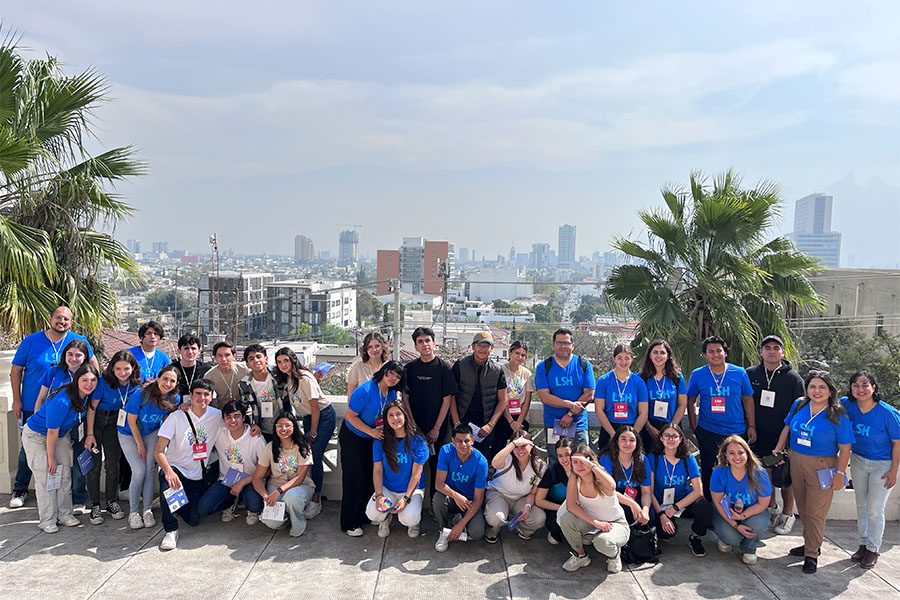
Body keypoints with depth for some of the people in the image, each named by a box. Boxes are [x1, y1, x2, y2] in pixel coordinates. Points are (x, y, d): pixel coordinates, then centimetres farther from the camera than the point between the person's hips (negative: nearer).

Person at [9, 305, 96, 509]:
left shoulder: (79, 341, -3)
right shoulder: (32, 340, -6)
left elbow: (93, 364, 11)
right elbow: (16, 370, 0)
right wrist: (17, 399, -4)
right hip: (33, 407, -1)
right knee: (28, 449, 10)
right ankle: (19, 491, 26)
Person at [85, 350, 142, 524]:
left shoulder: (136, 385, -11)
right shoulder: (104, 381, -21)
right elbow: (92, 407, -15)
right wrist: (90, 434, -15)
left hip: (115, 425, 3)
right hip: (96, 423, -3)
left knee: (113, 464, 6)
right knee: (95, 464, -2)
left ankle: (112, 502, 22)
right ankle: (95, 506, 9)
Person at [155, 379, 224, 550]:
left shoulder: (216, 416, -3)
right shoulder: (177, 417, -12)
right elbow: (159, 451, -15)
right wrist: (168, 471, -35)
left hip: (199, 475, 3)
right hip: (175, 468, -3)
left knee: (193, 520, -5)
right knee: (168, 484, -37)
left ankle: (184, 502, 31)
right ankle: (171, 530, -16)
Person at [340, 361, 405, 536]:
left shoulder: (392, 393, -4)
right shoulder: (365, 390, -26)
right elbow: (350, 416, -22)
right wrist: (371, 431, -27)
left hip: (374, 439, 7)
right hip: (352, 437, -6)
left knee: (371, 477, 8)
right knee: (355, 479, -5)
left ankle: (365, 516, 24)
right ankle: (349, 523, 6)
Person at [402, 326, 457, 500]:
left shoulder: (444, 367, -4)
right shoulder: (410, 368, 4)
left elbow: (447, 399, -5)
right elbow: (405, 398, 4)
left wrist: (437, 428, -8)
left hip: (437, 428, -2)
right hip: (414, 427, 2)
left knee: (436, 466, 5)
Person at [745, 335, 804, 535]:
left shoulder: (793, 378, -3)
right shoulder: (750, 374, 3)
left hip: (784, 436, -2)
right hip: (759, 435, 3)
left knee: (785, 477, 5)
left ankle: (787, 515, 22)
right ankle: (771, 509, 29)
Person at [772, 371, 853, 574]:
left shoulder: (838, 415, -11)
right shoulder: (799, 405, 2)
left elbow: (845, 447, -9)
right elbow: (787, 428, 14)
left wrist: (840, 473, -11)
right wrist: (777, 450, 10)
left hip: (821, 467, -5)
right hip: (796, 462, 5)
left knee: (815, 513, 1)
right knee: (803, 509, 16)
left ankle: (811, 554, 14)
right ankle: (811, 544, 33)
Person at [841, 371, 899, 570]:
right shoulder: (847, 405, -15)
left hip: (882, 465, -4)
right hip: (858, 460, 4)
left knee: (875, 510, 4)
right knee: (861, 507, 16)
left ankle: (873, 549, 23)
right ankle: (863, 544, 33)